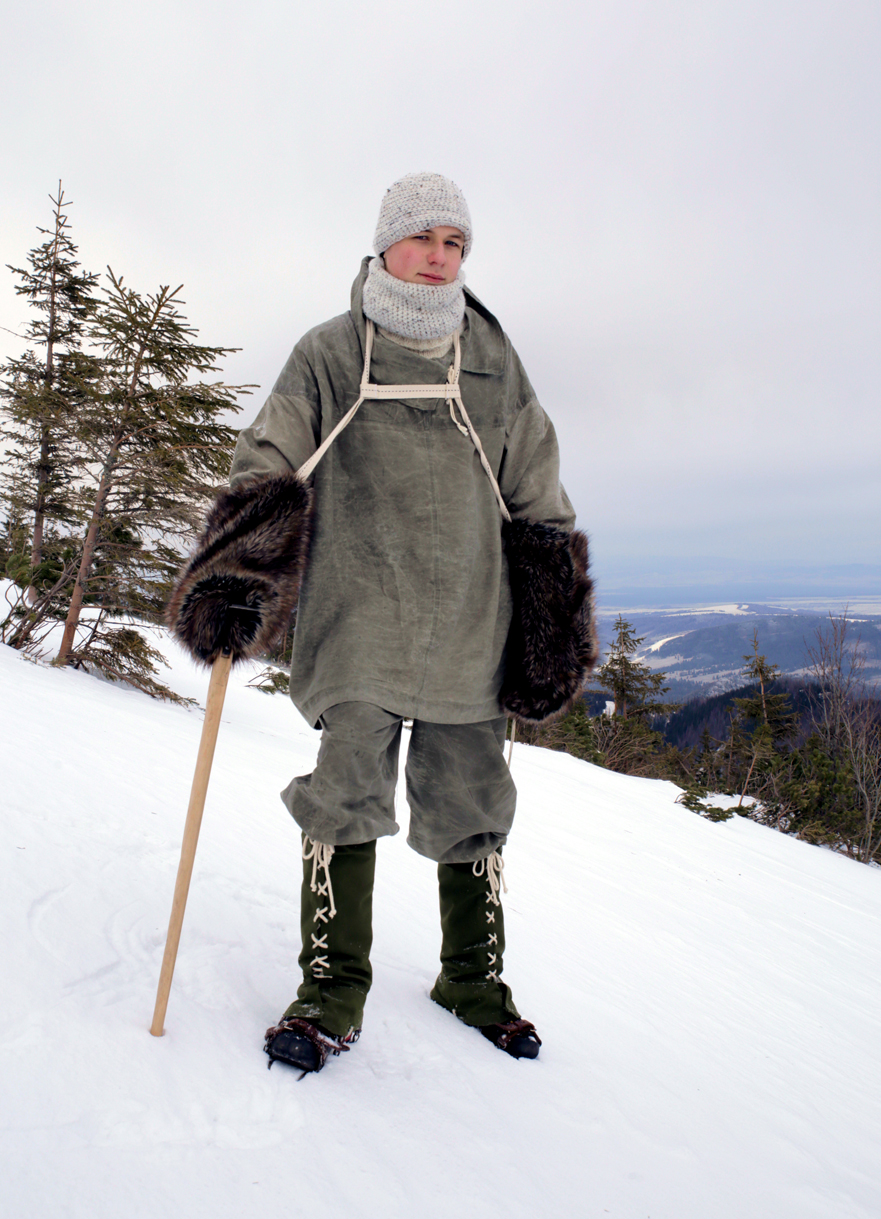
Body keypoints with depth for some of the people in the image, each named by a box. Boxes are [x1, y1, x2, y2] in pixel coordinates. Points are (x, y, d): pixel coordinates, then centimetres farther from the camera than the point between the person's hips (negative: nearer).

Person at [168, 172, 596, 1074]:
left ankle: (473, 978, 27)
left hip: (469, 628, 2)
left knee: (471, 802, 7)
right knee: (346, 794, -4)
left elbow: (539, 503, 14)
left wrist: (557, 628, 11)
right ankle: (333, 991, 14)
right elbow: (269, 468, 1)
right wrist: (233, 582, -14)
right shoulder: (327, 355, 7)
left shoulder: (493, 364, 13)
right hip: (357, 620, -2)